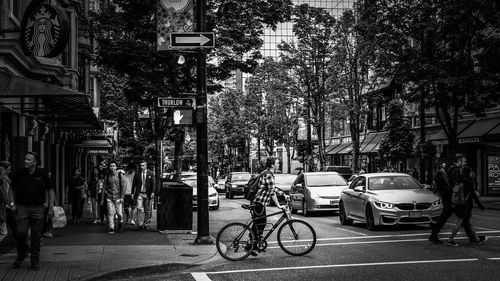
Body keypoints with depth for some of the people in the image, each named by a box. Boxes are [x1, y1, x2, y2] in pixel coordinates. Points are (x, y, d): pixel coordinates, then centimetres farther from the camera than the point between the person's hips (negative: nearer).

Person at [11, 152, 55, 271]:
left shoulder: (43, 174, 0)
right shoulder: (18, 173, 1)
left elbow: (51, 191, 6)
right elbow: (13, 189, 14)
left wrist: (51, 208, 1)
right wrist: (14, 204, 9)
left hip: (38, 208, 0)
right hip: (22, 207, 0)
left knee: (36, 235, 3)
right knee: (21, 233, -7)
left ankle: (35, 261, 14)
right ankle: (21, 255, 19)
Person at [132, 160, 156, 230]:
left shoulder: (150, 173, 3)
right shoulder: (137, 174, 5)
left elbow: (153, 184, -1)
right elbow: (133, 184, 10)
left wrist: (153, 192, -13)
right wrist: (132, 193, 5)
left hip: (148, 194, 0)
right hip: (139, 194, 0)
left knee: (147, 210, 5)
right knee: (139, 209, -13)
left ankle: (145, 224, 16)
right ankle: (140, 224, -15)